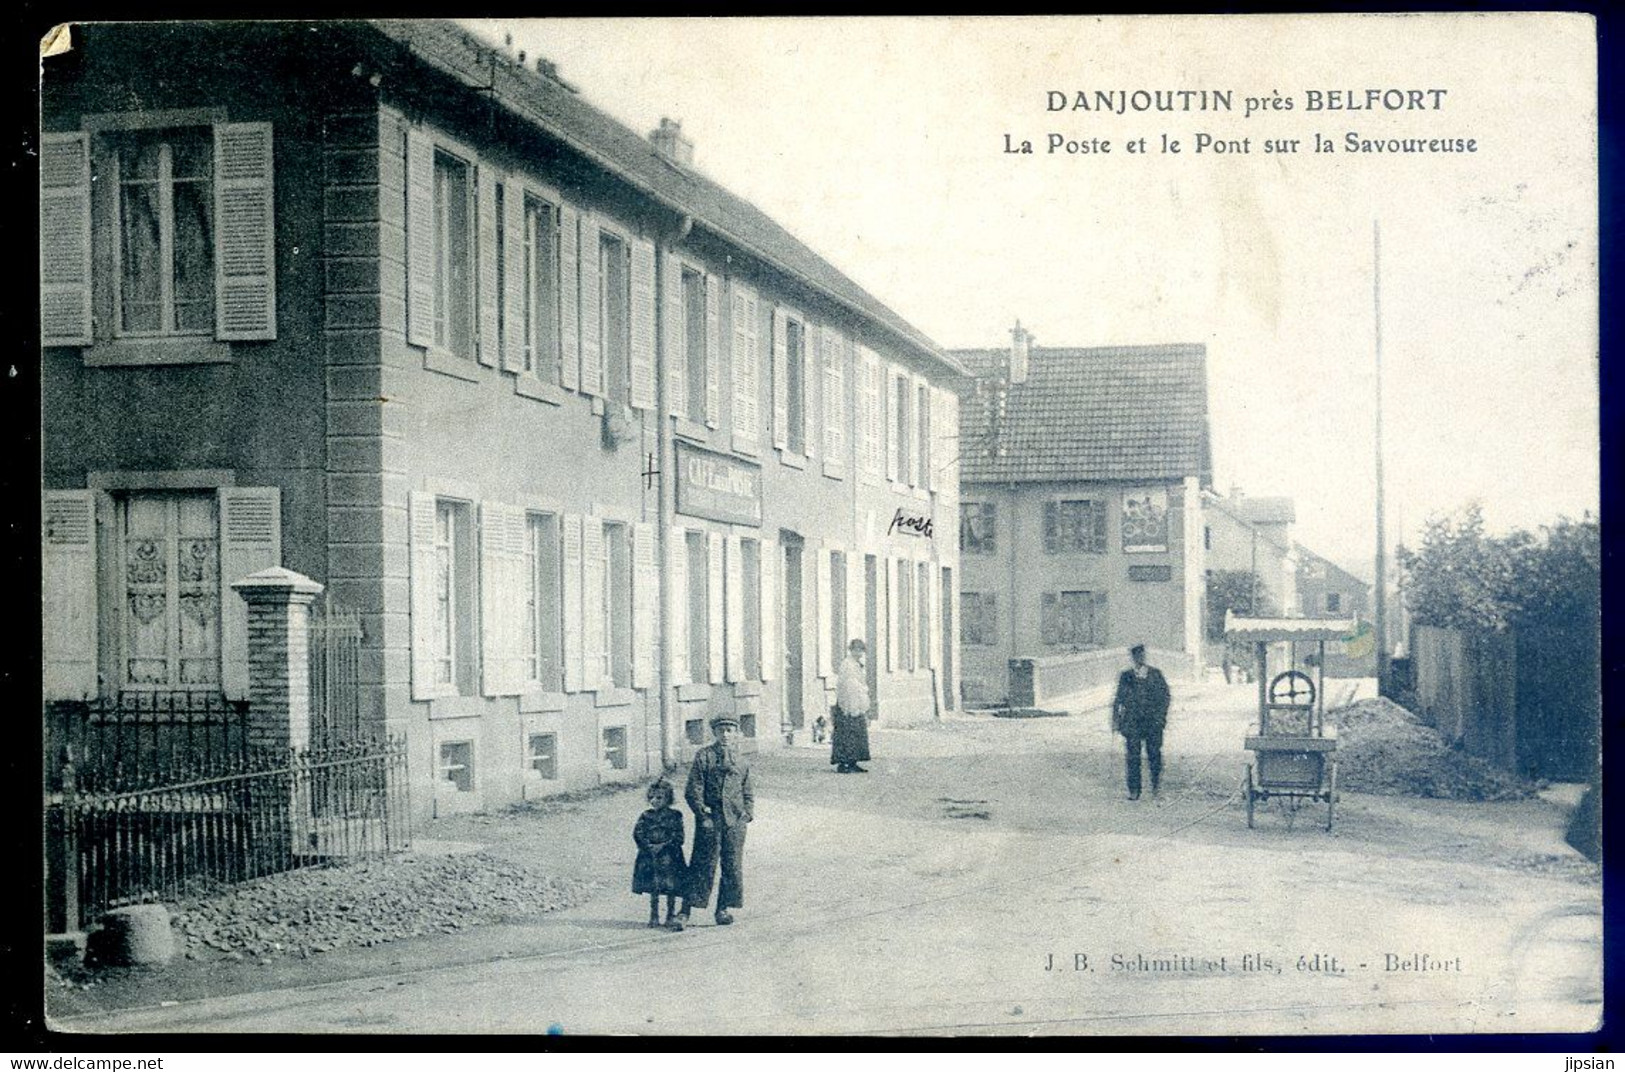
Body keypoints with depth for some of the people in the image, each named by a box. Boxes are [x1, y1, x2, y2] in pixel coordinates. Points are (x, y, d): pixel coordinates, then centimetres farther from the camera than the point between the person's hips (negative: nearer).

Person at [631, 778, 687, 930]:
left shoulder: (674, 816, 0)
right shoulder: (646, 816, 6)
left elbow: (679, 837, -5)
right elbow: (637, 834, -1)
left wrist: (664, 845, -15)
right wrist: (648, 846, -14)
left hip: (669, 856, -2)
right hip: (650, 857, 2)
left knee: (671, 888, -2)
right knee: (653, 888, 6)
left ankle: (671, 916, 9)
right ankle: (654, 916, 16)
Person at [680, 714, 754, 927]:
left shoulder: (742, 761, 13)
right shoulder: (703, 756, 1)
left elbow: (748, 791, 18)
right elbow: (693, 789, -3)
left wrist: (747, 813, 2)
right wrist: (703, 813, -12)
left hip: (734, 820, 4)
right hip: (710, 818, -4)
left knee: (732, 866, 4)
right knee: (703, 864, -5)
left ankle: (723, 909, 14)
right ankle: (686, 908, -1)